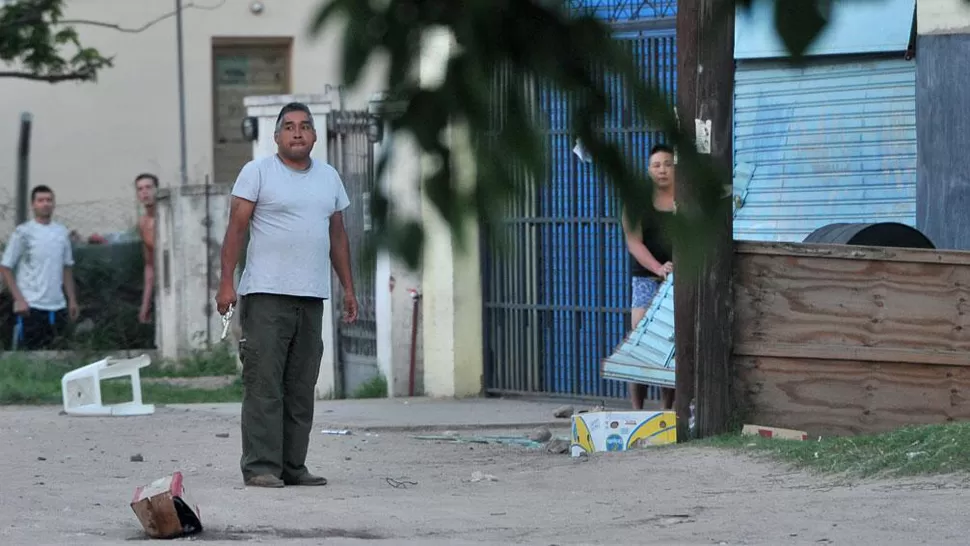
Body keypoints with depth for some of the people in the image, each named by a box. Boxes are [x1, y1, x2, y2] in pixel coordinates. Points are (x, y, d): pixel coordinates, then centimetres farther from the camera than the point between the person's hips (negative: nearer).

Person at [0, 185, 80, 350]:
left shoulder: (62, 232, 11)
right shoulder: (23, 232, -5)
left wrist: (72, 300, 13)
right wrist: (18, 299, -13)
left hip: (57, 306, 5)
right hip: (31, 306, -5)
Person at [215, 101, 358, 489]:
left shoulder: (329, 177, 17)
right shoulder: (257, 173, 1)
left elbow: (338, 235, 22)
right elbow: (236, 228, -4)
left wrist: (348, 288, 17)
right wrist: (226, 282, -12)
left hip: (312, 297, 6)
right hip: (266, 296, -5)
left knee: (301, 388, 6)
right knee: (264, 384, -9)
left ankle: (293, 466, 10)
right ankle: (260, 467, -9)